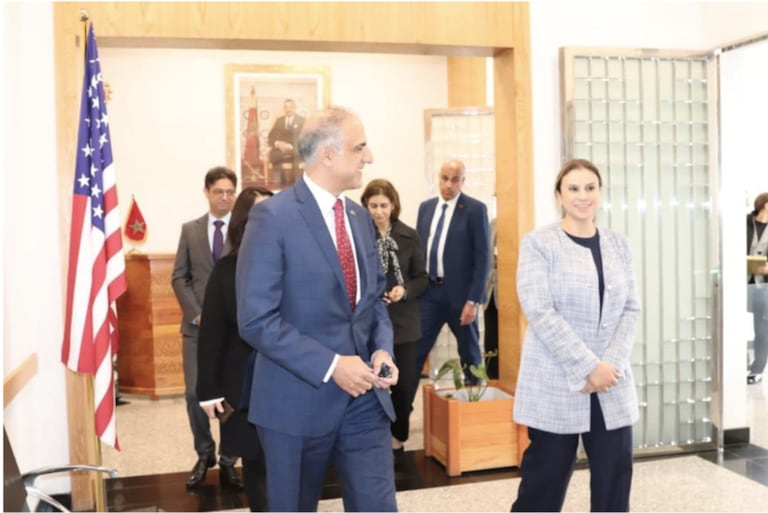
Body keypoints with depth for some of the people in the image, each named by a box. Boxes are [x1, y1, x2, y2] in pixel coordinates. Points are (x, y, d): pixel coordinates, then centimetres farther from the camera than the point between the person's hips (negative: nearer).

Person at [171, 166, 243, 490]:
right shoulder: (190, 230, 8)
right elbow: (179, 278, 5)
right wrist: (197, 314, -7)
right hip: (197, 325, 2)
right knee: (194, 394, 1)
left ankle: (228, 462, 18)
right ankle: (204, 455, 22)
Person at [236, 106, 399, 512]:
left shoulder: (360, 217, 9)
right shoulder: (273, 217, -13)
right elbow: (257, 320, -18)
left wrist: (382, 348, -4)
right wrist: (330, 366, -21)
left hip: (364, 397, 6)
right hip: (299, 399, -5)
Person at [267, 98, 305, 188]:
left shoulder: (301, 121, 6)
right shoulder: (279, 120, 17)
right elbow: (270, 138, 12)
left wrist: (290, 146, -20)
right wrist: (277, 143, -11)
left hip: (295, 150, -3)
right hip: (280, 149, 3)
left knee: (294, 155, -38)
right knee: (273, 155, -32)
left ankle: (293, 183, -29)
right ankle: (282, 181, -24)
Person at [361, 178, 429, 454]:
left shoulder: (409, 236, 1)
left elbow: (421, 277, 5)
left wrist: (405, 290, -14)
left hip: (403, 321, 2)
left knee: (405, 384, 8)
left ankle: (397, 437, 28)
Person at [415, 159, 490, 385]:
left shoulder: (475, 209, -7)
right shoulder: (425, 207, 9)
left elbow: (483, 257, -10)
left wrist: (473, 300, -15)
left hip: (459, 293, -4)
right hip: (428, 291, 4)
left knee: (469, 352, 11)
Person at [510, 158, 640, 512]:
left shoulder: (618, 245, 10)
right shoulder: (538, 244, -4)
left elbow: (631, 309, 6)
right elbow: (540, 312, -13)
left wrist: (610, 365, -9)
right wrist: (588, 367, -16)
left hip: (612, 383, 4)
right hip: (556, 384, -4)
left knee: (615, 481, 8)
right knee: (545, 482, 4)